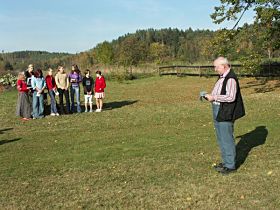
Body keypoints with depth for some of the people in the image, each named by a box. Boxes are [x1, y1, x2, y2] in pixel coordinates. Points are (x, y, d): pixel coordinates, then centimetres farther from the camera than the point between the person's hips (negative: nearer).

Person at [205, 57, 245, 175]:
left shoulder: (230, 79, -18)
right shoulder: (222, 77, 14)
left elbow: (231, 97, -26)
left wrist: (214, 97, -21)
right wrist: (210, 96, 7)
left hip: (225, 114, -10)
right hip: (218, 112, 10)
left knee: (227, 139, -2)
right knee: (221, 139, 16)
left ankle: (230, 166, 8)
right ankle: (226, 162, 27)